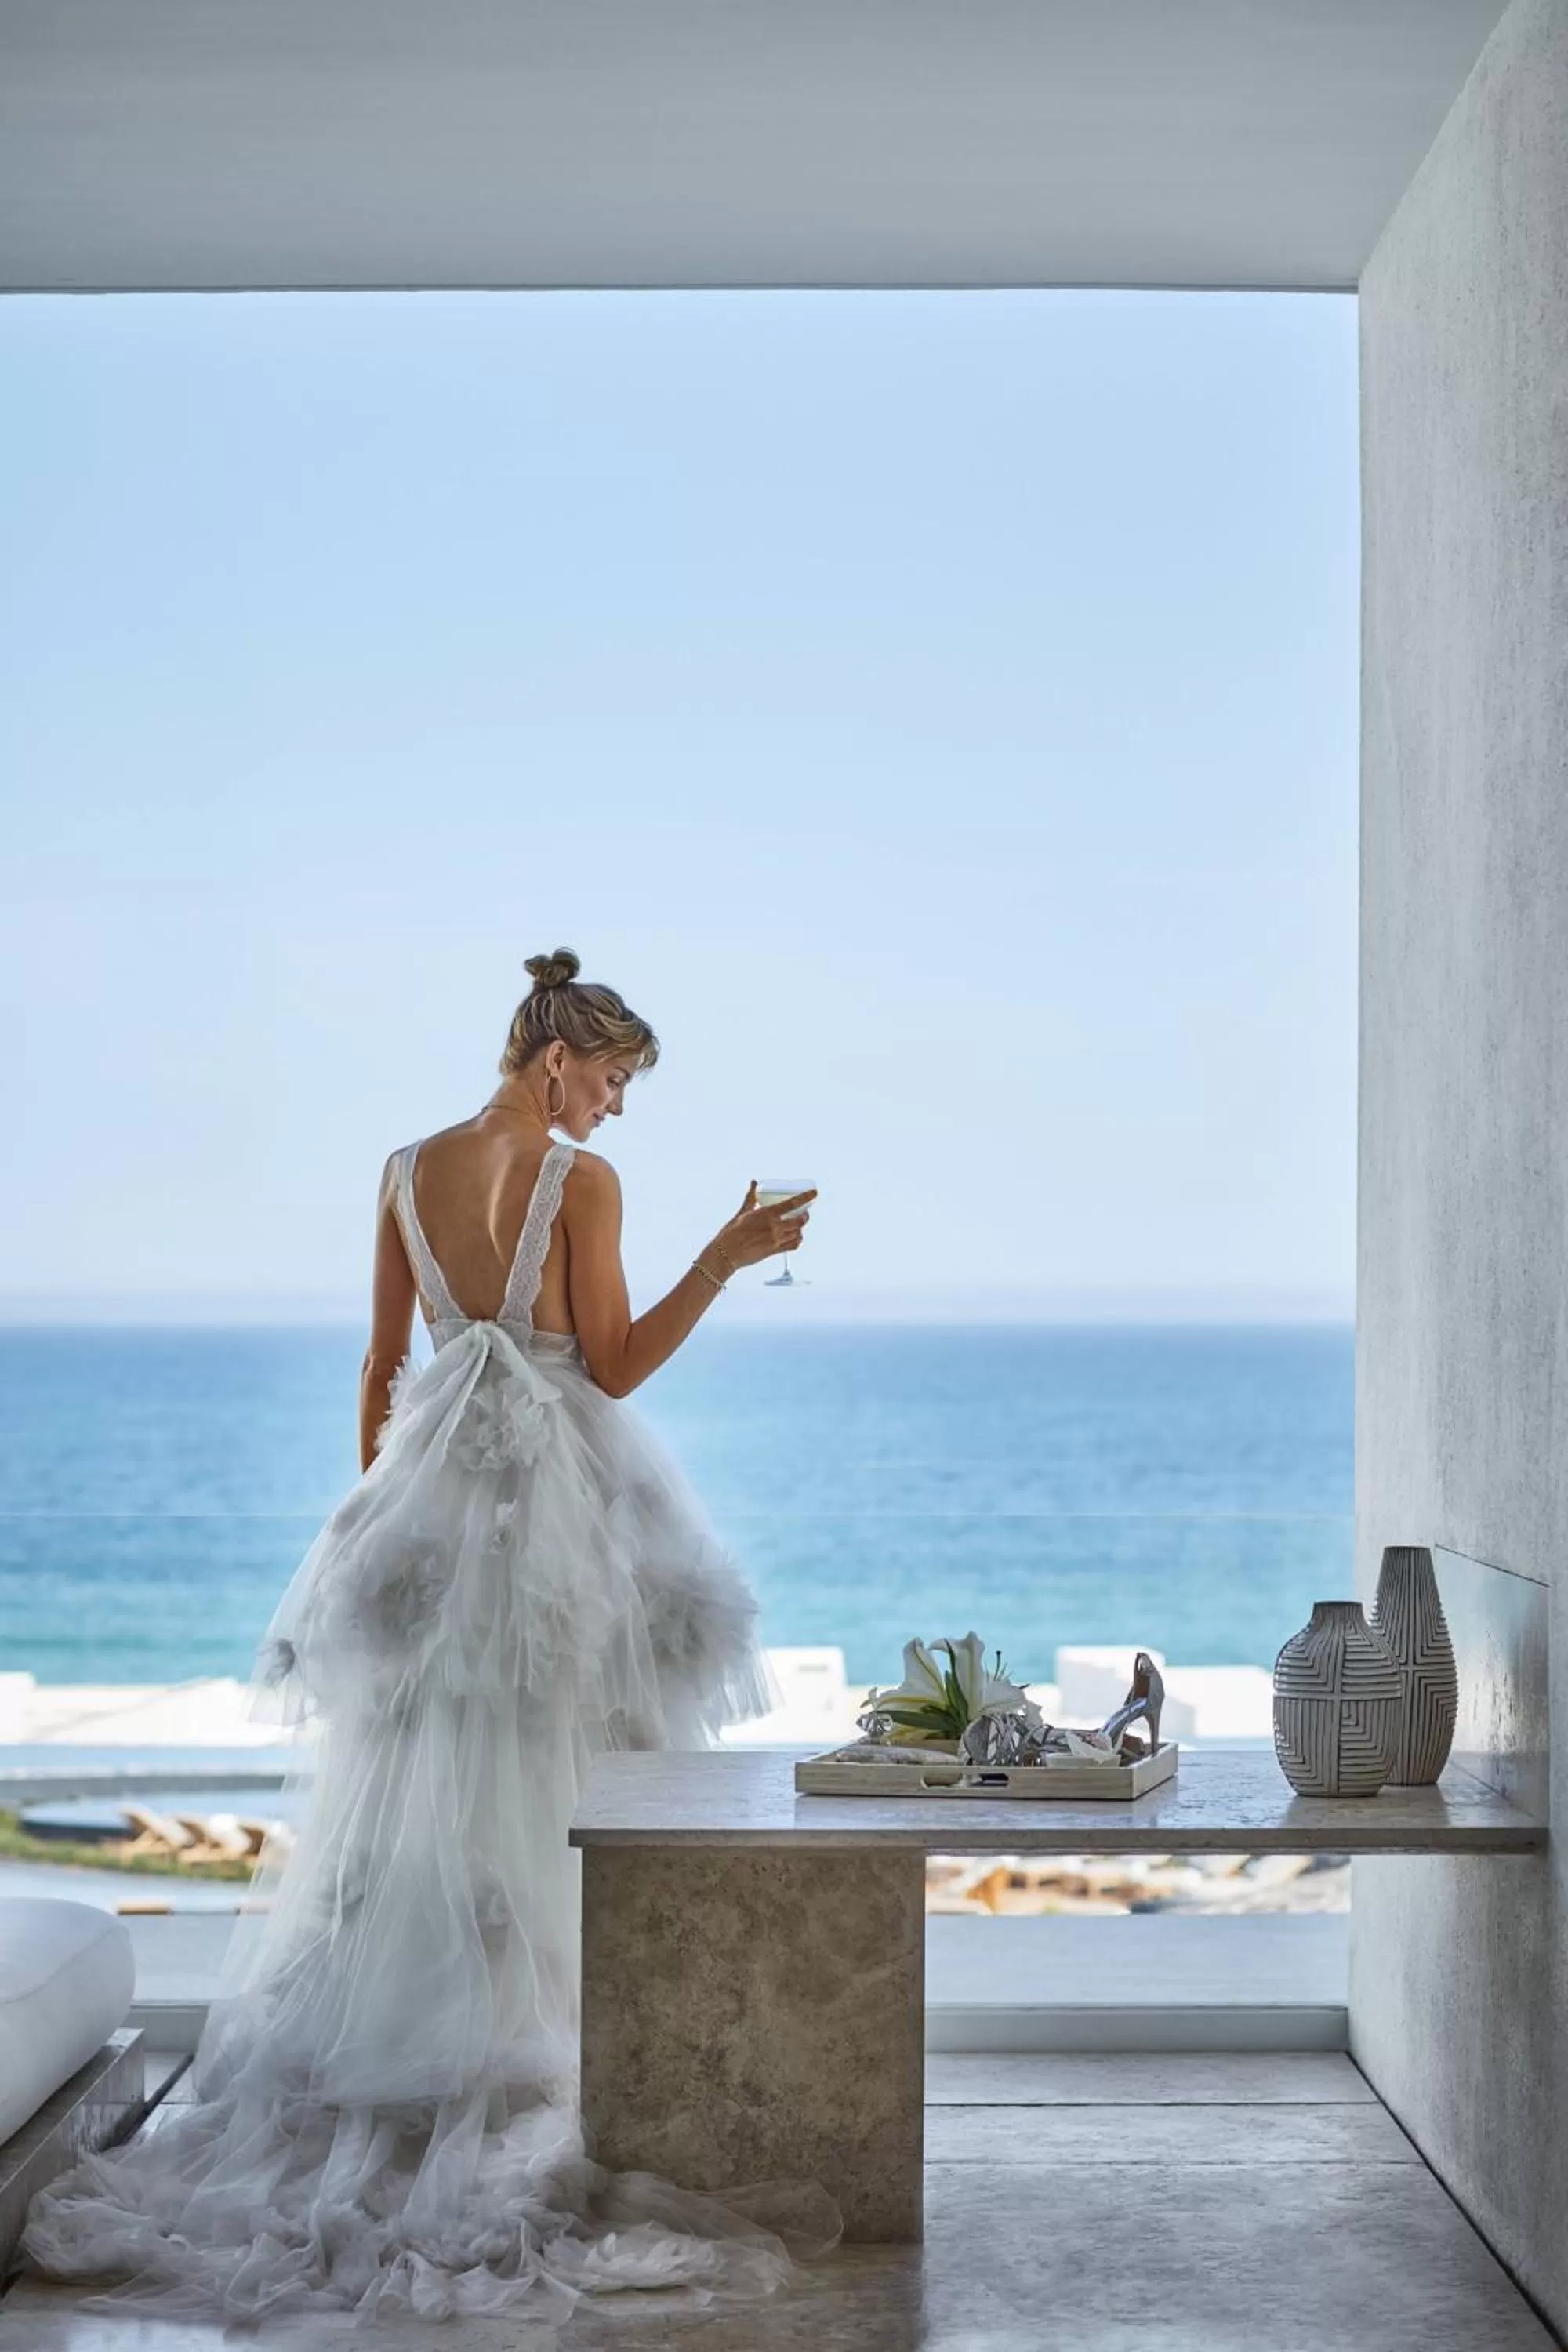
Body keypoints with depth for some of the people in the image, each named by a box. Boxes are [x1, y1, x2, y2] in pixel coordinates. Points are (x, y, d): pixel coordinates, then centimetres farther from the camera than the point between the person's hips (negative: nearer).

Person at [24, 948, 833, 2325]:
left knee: (416, 1782, 9)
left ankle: (388, 2056, 13)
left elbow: (383, 1364, 11)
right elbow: (612, 1368, -9)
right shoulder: (580, 1181, -9)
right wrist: (726, 1258, -8)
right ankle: (544, 2050, 5)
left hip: (435, 1487, 5)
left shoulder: (408, 1173, 7)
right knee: (554, 1785, 2)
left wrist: (381, 1510, 19)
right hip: (561, 1494, -5)